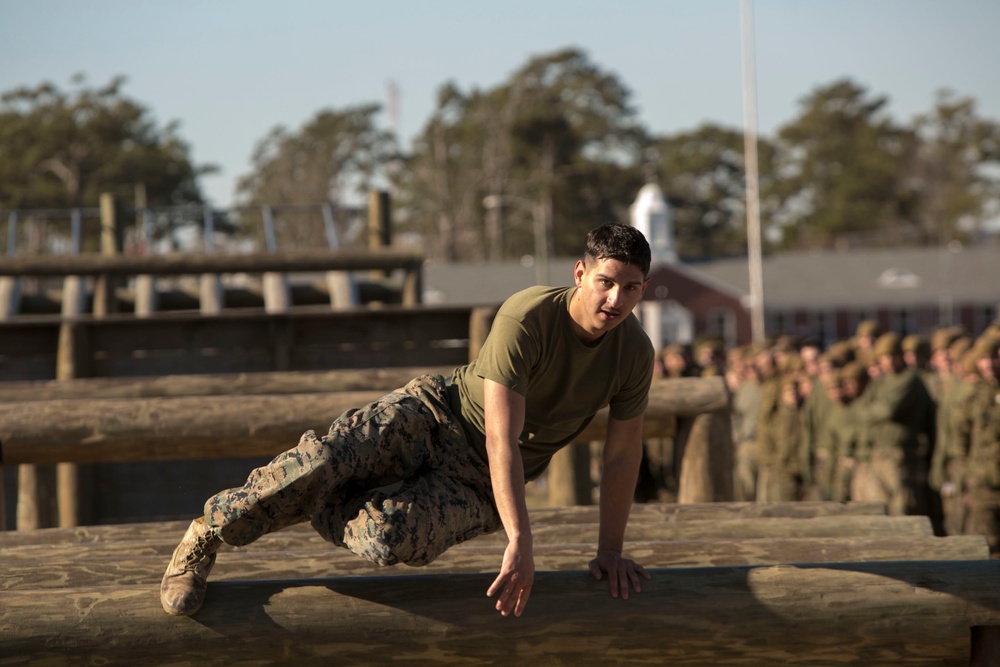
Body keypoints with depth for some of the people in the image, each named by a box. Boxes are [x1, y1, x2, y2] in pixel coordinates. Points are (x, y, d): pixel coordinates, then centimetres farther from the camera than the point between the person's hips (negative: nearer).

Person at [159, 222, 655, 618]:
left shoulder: (634, 353, -10)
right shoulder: (526, 318, -24)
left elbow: (622, 456, 2)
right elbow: (501, 440, -28)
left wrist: (610, 551, 1)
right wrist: (520, 543, -34)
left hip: (479, 488, 2)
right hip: (438, 416, -2)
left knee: (391, 539, -29)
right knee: (322, 459, -29)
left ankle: (314, 507, 1)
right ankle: (205, 535, -7)